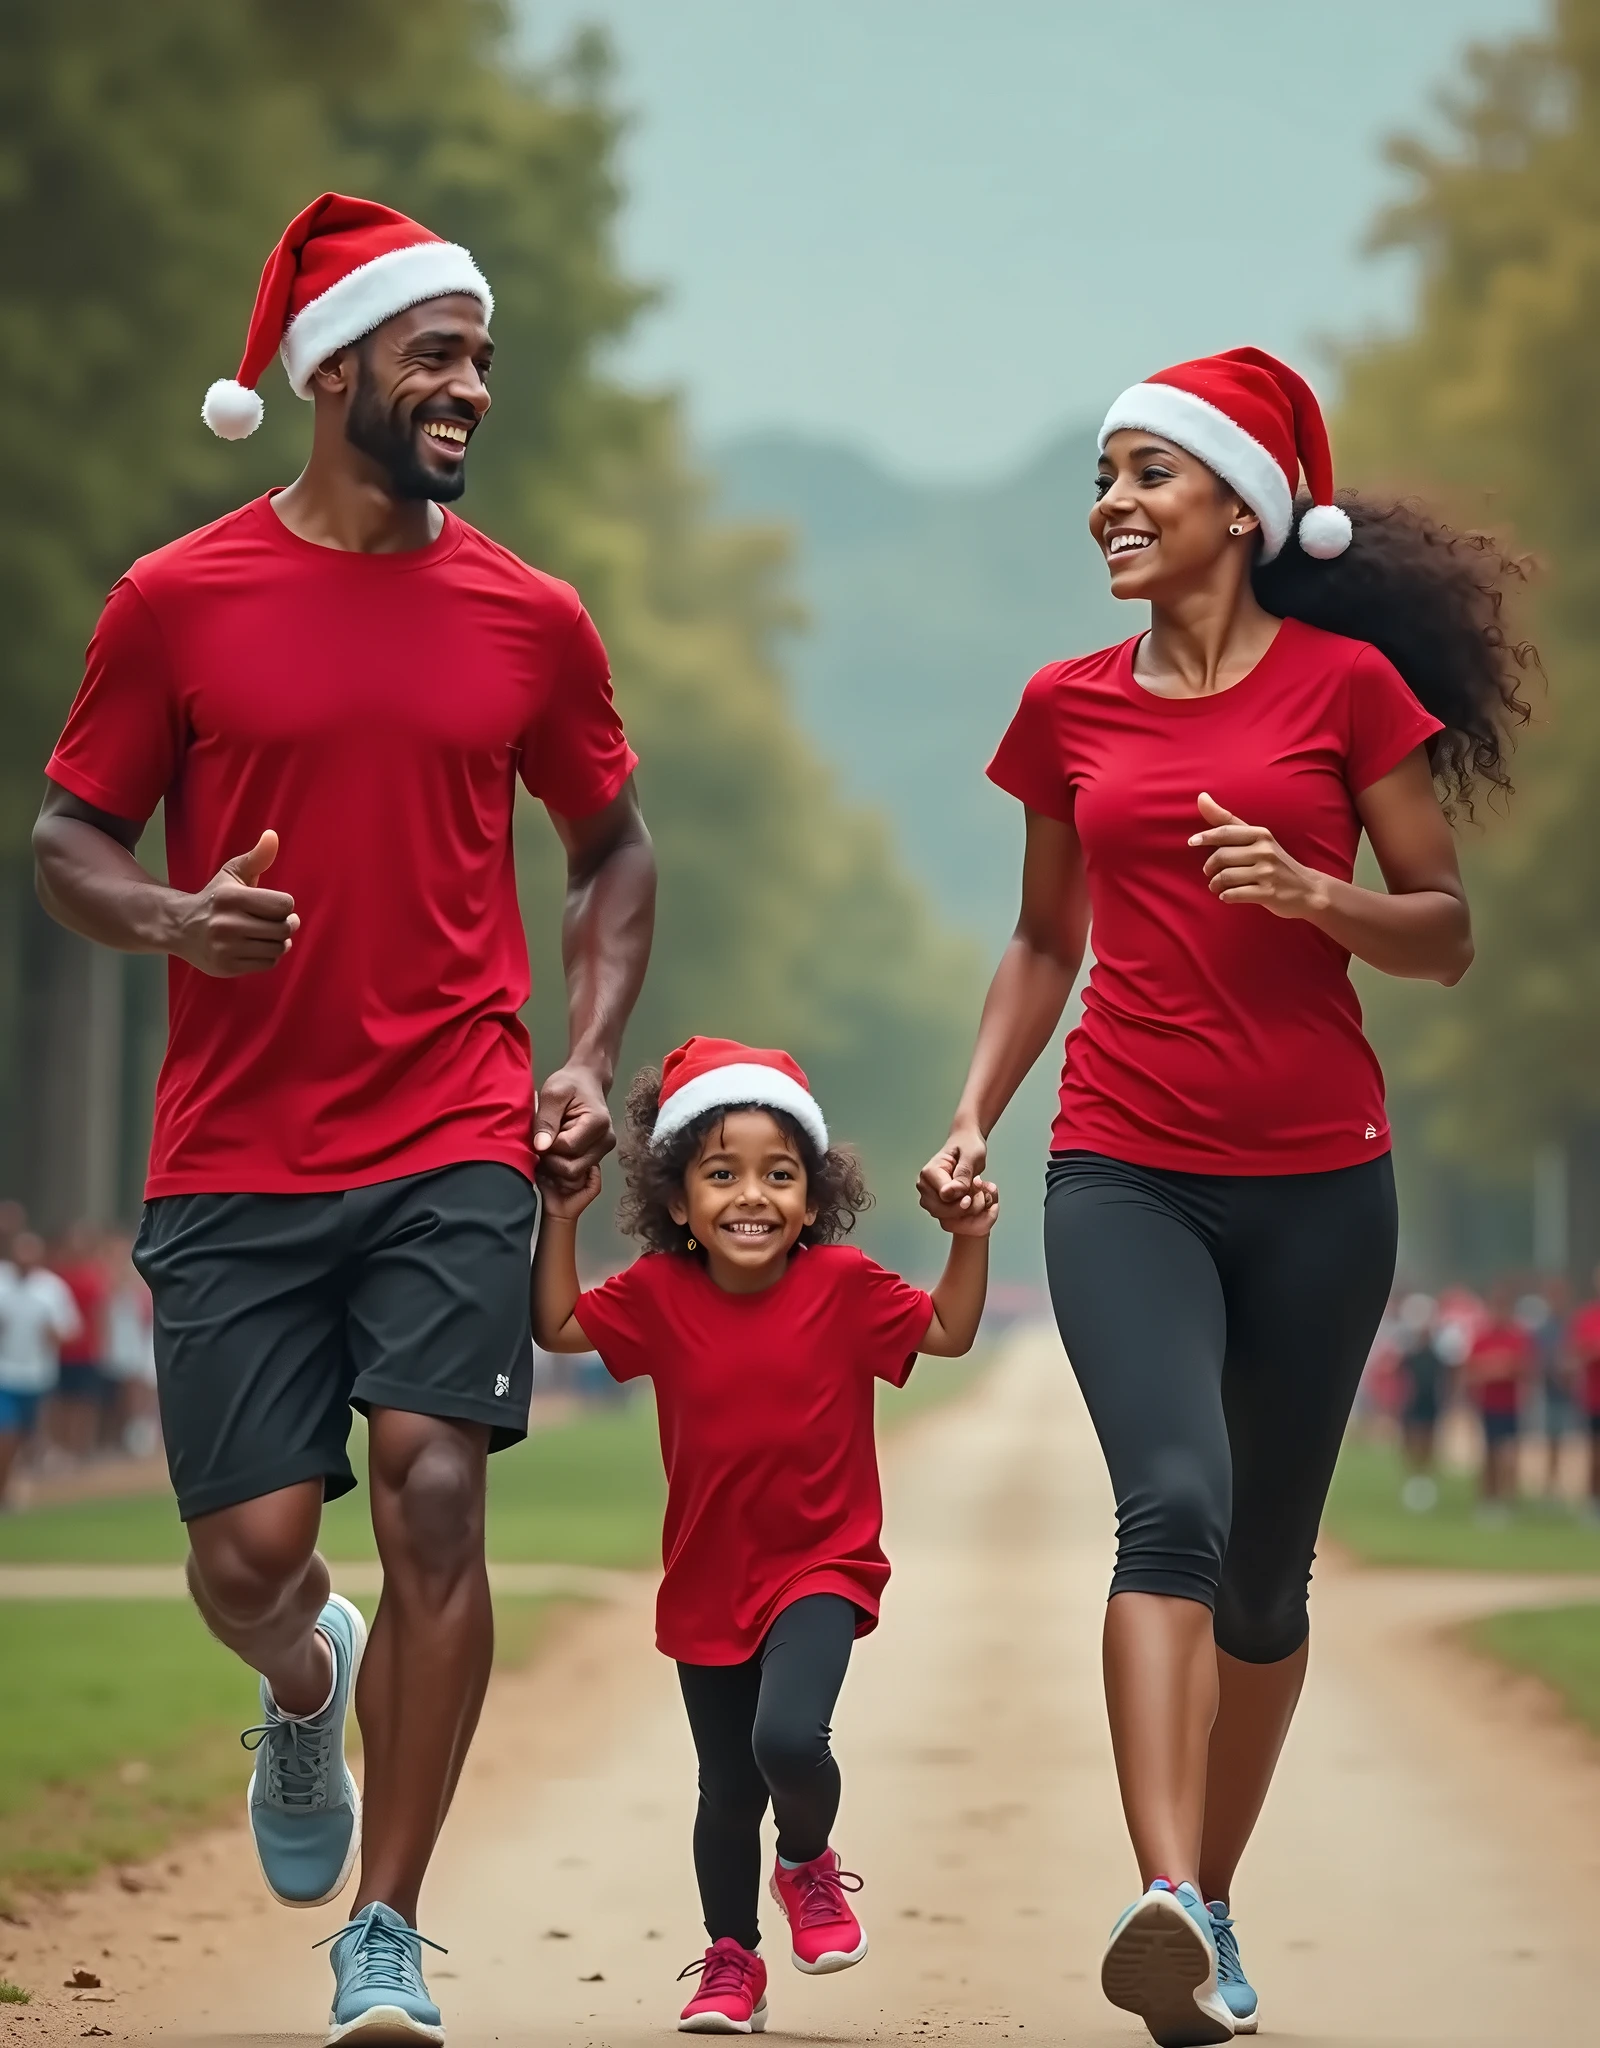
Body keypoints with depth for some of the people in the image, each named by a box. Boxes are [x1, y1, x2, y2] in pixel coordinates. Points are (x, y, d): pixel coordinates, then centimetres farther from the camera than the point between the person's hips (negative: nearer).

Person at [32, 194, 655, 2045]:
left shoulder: (528, 621, 6)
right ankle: (306, 1689, 39)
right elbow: (69, 841, 6)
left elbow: (610, 848, 19)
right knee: (248, 1551, -1)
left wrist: (588, 1056, 4)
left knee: (431, 1496, -13)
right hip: (233, 1159, -1)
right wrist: (175, 920, -16)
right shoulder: (177, 603, 0)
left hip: (454, 1143, 1)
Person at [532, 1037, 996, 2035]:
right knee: (727, 1793, 12)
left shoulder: (843, 1286, -10)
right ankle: (731, 1962, 34)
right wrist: (561, 1219, -3)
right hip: (706, 1583, 3)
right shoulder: (659, 1294, -6)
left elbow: (949, 1333, 2)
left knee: (788, 1736, -26)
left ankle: (810, 1862, 7)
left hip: (821, 1566, -3)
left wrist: (971, 1239, -12)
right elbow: (557, 1327, 7)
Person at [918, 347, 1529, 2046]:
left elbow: (1444, 935, 3)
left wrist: (1309, 894, -16)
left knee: (1265, 1571, 9)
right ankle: (1165, 1901, -34)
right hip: (1123, 1177, 0)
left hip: (1315, 1185, 0)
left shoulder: (1347, 681, 0)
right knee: (1174, 1501, -23)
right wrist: (973, 1119, 9)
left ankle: (1211, 1909, 26)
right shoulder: (1071, 709, 9)